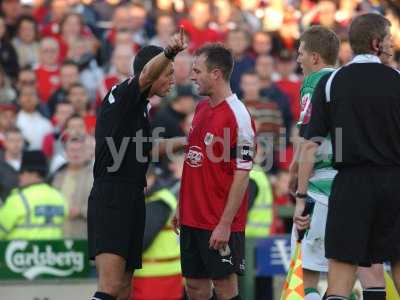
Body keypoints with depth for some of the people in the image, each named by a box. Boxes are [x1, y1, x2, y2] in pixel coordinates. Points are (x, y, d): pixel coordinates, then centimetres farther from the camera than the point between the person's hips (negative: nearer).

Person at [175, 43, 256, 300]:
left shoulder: (237, 116, -15)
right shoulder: (201, 109, 11)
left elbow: (242, 175, -17)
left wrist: (225, 224, -19)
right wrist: (182, 207, 18)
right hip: (192, 219, 8)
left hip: (220, 225, -8)